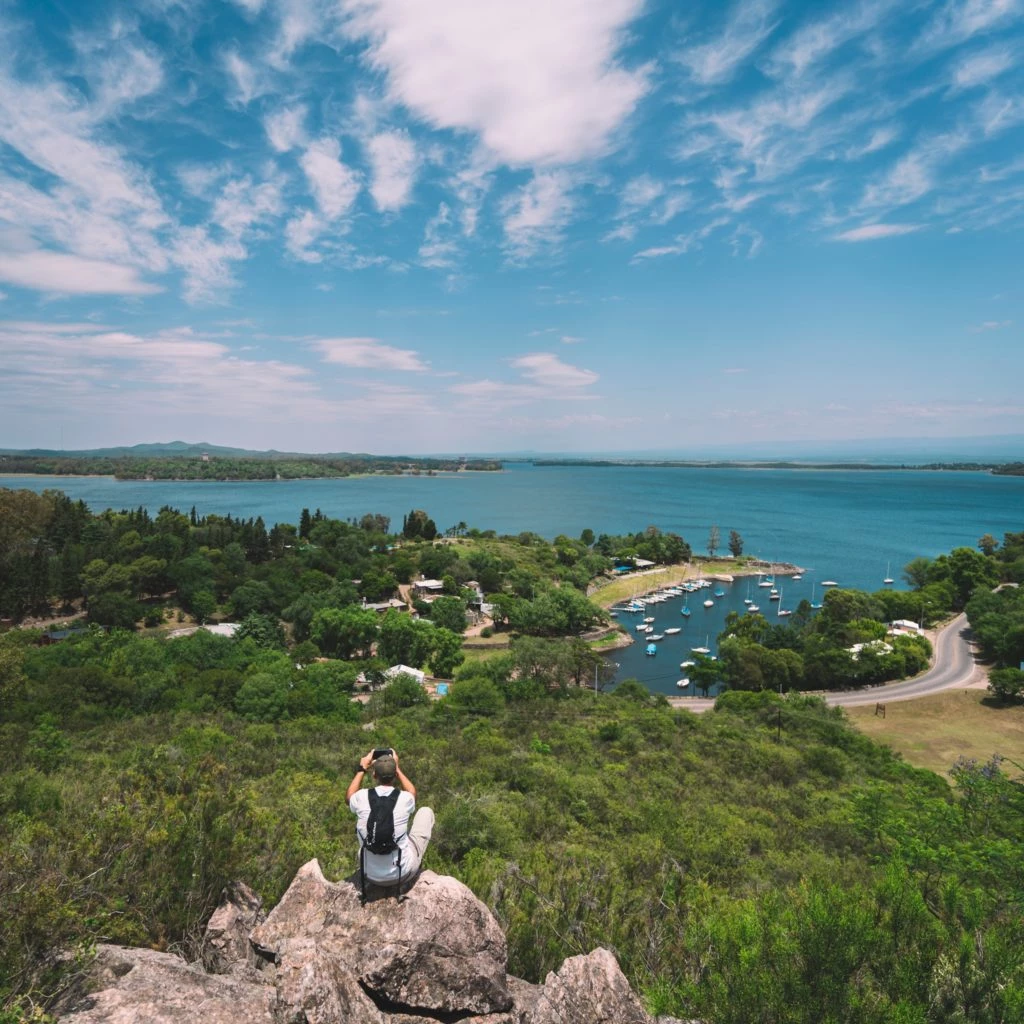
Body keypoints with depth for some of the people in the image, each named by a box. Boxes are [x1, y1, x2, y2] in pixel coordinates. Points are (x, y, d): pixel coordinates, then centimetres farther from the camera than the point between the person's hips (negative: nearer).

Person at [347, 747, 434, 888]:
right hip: (404, 873, -1)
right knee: (426, 812, 16)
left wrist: (361, 769, 18)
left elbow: (349, 797, 14)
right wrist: (396, 768, 16)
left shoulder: (362, 797, -14)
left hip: (372, 876, 2)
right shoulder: (404, 799, -16)